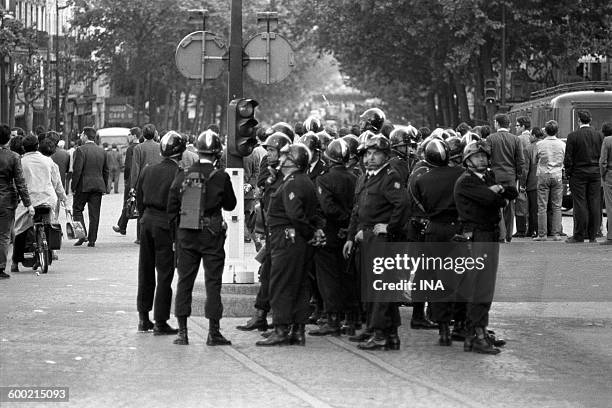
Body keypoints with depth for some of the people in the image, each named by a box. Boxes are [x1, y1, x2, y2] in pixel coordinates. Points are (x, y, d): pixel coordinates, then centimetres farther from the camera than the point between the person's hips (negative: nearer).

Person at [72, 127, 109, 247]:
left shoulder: (81, 150, -10)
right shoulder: (102, 151, 8)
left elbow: (77, 170, -14)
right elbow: (106, 171, 12)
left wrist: (74, 187, -8)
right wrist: (104, 186, 19)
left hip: (83, 186, -5)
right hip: (98, 186, 5)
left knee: (77, 210, 9)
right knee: (94, 214, 6)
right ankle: (92, 240, 6)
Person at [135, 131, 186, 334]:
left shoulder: (148, 171, 5)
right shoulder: (178, 173, -13)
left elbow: (139, 199, 10)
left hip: (147, 220, 6)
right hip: (165, 224, -6)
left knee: (145, 271, 15)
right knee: (164, 274, 1)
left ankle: (143, 318, 20)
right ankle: (160, 322, 2)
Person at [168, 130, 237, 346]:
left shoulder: (183, 176, -1)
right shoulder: (220, 177, -8)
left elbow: (172, 207, 3)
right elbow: (230, 205, 3)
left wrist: (176, 232, 11)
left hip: (186, 233, 3)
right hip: (211, 233, -2)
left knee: (184, 280, 9)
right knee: (213, 281, 3)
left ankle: (182, 331, 8)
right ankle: (213, 332, 2)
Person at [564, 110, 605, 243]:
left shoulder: (573, 136, -7)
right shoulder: (599, 136, 3)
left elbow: (568, 157, -7)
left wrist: (568, 172, 3)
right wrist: (600, 171, 12)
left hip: (579, 173, -3)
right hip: (596, 173, 3)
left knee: (580, 204, -2)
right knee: (594, 204, 4)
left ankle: (579, 235, -2)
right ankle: (592, 235, 6)